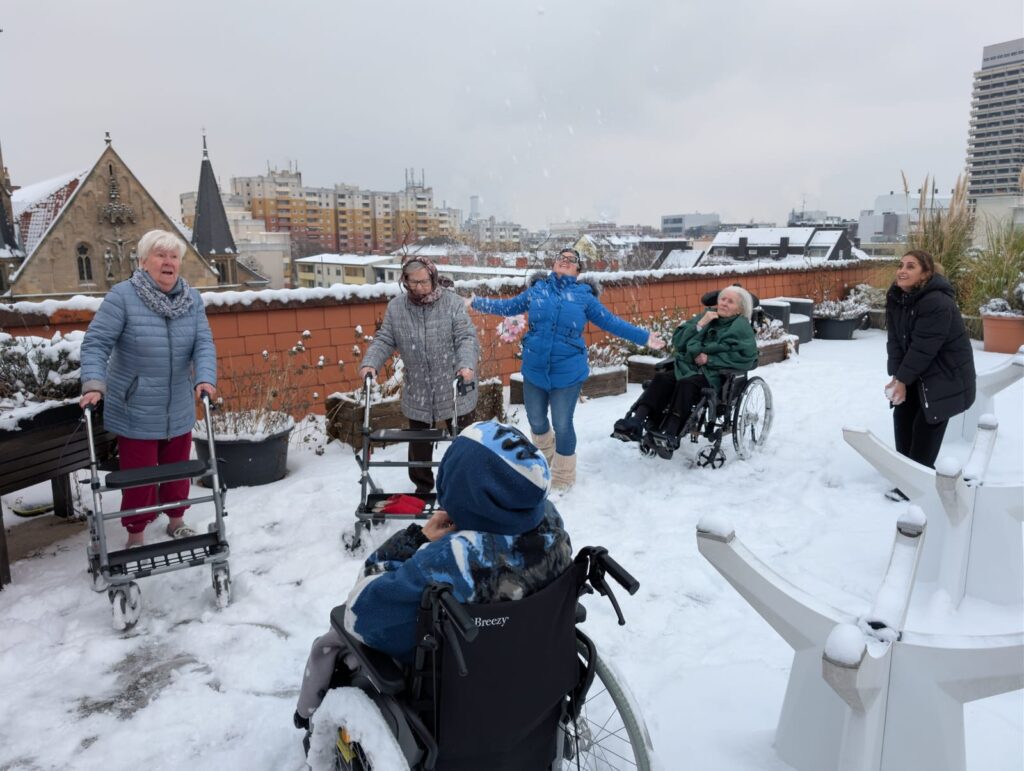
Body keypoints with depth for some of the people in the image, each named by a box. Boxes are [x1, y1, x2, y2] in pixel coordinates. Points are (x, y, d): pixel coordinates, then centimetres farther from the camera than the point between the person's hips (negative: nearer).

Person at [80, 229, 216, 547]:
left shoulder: (192, 299, 1)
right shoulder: (122, 296, -12)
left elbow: (204, 343, -5)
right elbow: (96, 343, -13)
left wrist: (205, 378, -22)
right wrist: (94, 384, -26)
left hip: (178, 409, 4)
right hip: (135, 410, -4)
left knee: (177, 469, 17)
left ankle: (176, 520, 37)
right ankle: (136, 535, 22)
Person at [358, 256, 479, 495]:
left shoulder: (452, 302, -8)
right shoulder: (395, 307, 1)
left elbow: (467, 337, -13)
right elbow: (384, 340, 2)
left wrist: (467, 364, -31)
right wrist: (370, 363, -16)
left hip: (453, 390, -2)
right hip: (417, 393, 2)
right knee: (419, 442, 14)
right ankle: (422, 484, 33)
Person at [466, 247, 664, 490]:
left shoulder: (584, 296, 0)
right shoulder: (537, 289, 5)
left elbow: (611, 322, 4)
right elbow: (508, 306, 16)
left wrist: (644, 337, 2)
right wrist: (475, 302, 16)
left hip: (568, 372, -3)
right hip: (534, 368, 3)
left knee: (562, 425, 2)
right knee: (536, 421, 15)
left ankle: (562, 479, 24)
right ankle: (546, 461, 46)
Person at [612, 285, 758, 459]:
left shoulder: (742, 327, 7)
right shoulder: (705, 316, 21)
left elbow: (747, 357, -10)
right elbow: (678, 342, 12)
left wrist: (710, 359, -11)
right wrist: (700, 325, -2)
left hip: (714, 375, -5)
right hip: (688, 367, 5)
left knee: (686, 384, -36)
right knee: (661, 379, -26)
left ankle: (669, 436, -49)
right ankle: (635, 423, -43)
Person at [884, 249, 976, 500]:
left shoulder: (938, 303, -28)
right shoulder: (896, 297, -4)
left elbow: (923, 348, -27)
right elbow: (895, 340, -4)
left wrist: (903, 379, -22)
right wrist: (896, 376, -13)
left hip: (945, 373, -8)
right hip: (915, 372, 8)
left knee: (926, 426, -9)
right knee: (902, 414, 11)